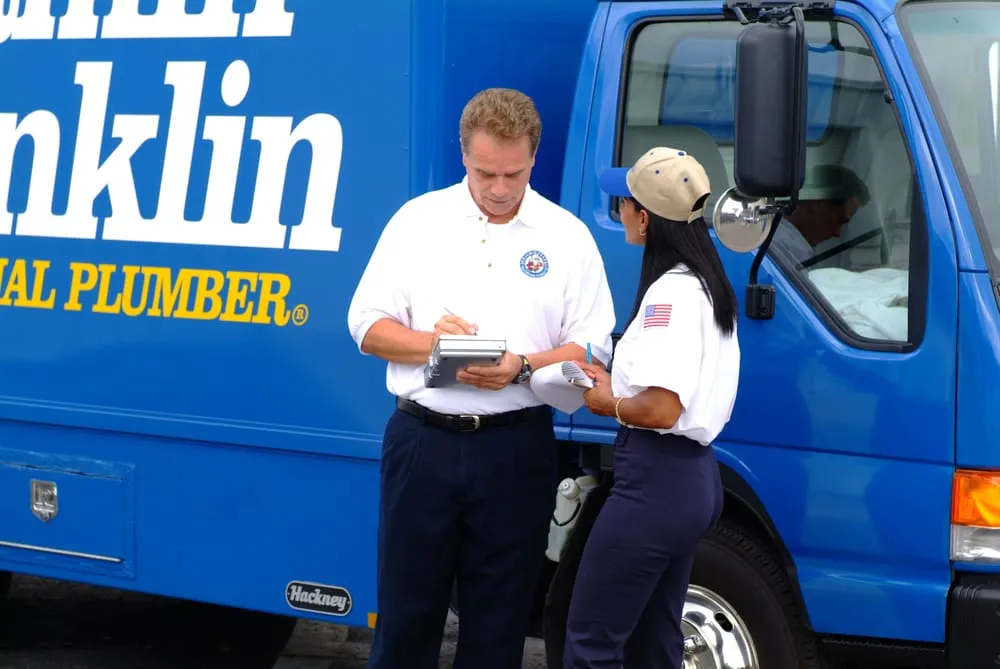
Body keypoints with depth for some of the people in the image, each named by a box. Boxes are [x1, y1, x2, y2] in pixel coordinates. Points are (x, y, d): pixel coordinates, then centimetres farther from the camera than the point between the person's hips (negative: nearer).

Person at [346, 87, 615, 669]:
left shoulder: (567, 236, 3)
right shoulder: (419, 219, 4)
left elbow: (592, 349, 1)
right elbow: (368, 327, 4)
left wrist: (521, 367, -17)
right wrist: (433, 342, -15)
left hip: (516, 449, 0)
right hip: (423, 440, 0)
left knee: (498, 619, 7)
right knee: (407, 606, 5)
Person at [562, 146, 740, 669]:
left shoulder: (669, 294, -18)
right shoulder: (708, 286, 12)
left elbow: (660, 409, -26)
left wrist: (607, 403, -8)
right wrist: (615, 382, 9)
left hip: (654, 484, -10)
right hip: (692, 479, 10)